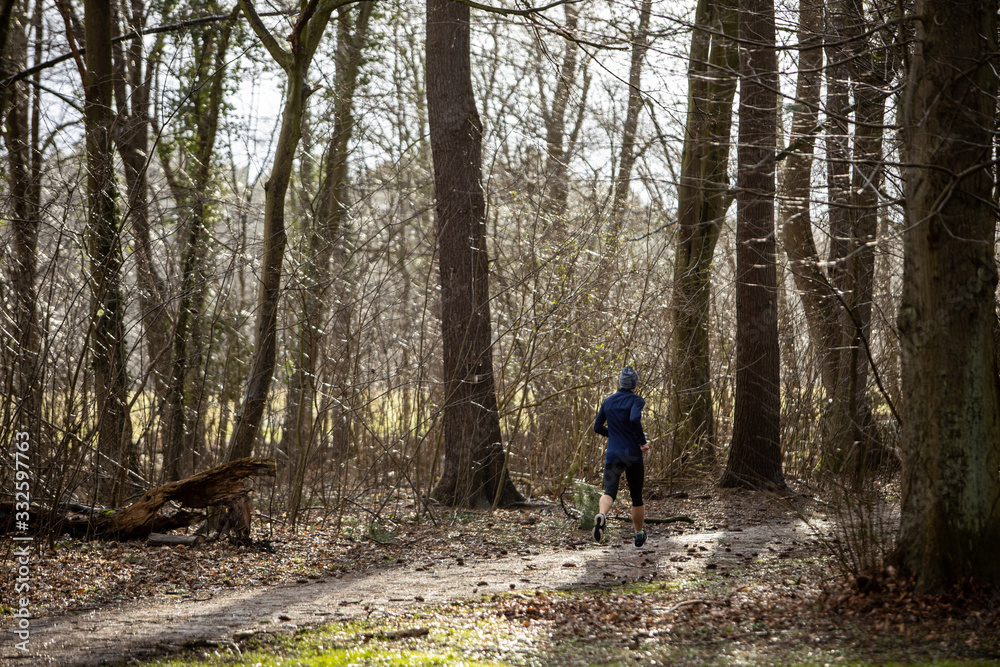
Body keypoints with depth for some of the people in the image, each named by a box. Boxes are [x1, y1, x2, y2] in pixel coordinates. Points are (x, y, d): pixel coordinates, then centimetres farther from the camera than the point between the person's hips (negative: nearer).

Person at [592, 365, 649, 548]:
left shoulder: (608, 401, 9)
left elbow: (598, 428, 14)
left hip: (613, 455, 2)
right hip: (633, 454, -2)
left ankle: (602, 516, -41)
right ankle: (639, 536, 24)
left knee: (609, 492, -6)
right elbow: (634, 419, -27)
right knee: (636, 496, 14)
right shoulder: (636, 401, -6)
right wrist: (642, 441, -15)